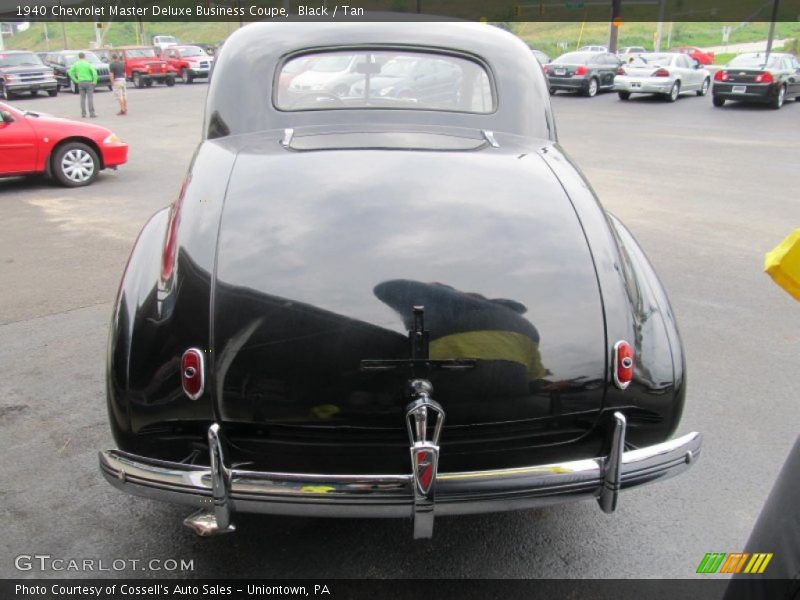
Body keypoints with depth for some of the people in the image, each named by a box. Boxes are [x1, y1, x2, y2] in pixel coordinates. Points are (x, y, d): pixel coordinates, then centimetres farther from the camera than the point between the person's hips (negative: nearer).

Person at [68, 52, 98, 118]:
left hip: (80, 83, 3)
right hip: (88, 82, -3)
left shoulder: (76, 64, 5)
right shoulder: (88, 64, -5)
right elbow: (94, 72, -15)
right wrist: (94, 81, -7)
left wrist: (75, 80, 9)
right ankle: (91, 113, -6)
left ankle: (83, 113, 7)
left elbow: (70, 72, 5)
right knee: (90, 98, -2)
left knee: (82, 98, 8)